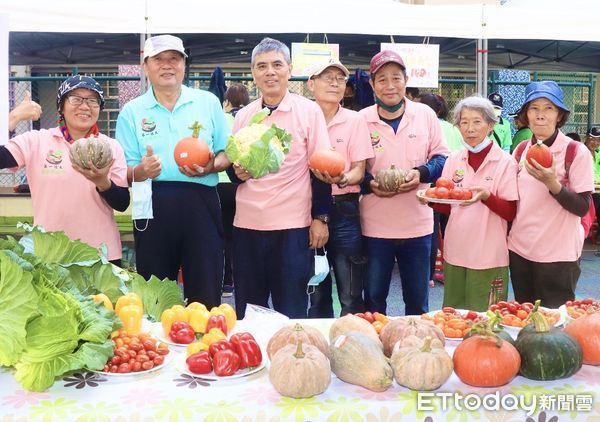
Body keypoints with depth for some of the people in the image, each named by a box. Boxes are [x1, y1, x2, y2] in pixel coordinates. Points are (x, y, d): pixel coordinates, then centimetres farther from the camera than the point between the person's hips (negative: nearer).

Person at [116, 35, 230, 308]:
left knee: (206, 295, 4)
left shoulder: (208, 102, 9)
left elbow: (227, 153, 10)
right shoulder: (131, 111, 8)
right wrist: (140, 171, -17)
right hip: (153, 208, 0)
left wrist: (210, 166, -11)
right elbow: (123, 172, 5)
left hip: (200, 204, 0)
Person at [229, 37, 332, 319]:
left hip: (293, 225, -4)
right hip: (247, 224, 4)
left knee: (291, 310, 4)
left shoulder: (309, 111, -1)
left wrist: (320, 218, -6)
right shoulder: (243, 116, 10)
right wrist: (237, 172, -6)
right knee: (247, 309, 11)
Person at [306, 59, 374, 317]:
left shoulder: (355, 120, 3)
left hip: (344, 210, -1)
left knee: (350, 295, 1)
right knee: (315, 292, 12)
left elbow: (359, 170, -2)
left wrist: (341, 179, -23)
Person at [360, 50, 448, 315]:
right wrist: (369, 184, -16)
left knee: (418, 300, 14)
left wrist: (422, 173, -14)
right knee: (373, 299, 12)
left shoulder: (425, 114, 2)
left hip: (417, 224, 1)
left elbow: (441, 157, 6)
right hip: (375, 226, -1)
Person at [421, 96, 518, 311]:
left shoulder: (505, 162, -6)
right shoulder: (453, 160, 6)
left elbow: (511, 213, -9)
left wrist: (486, 196, -26)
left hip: (488, 256, -4)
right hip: (455, 252, 4)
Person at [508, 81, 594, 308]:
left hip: (558, 255, -5)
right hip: (519, 250, 5)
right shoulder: (521, 150, 6)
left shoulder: (577, 152, -9)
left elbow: (582, 208, -13)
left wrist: (551, 183, -26)